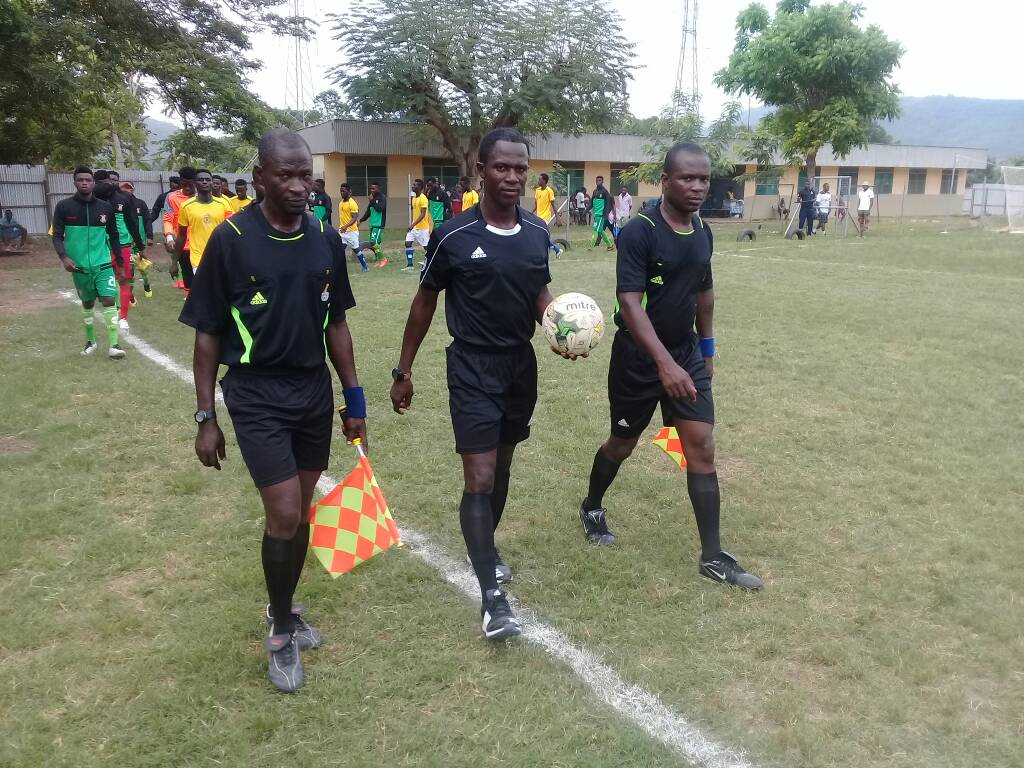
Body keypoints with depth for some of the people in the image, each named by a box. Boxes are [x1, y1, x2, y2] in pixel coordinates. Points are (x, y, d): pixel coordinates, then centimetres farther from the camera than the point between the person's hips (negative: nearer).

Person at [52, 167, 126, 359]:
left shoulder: (105, 207, 0)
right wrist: (64, 257, -18)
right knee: (87, 304, 13)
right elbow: (57, 236, -2)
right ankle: (91, 341, 31)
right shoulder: (64, 207, -4)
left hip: (103, 264, 0)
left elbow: (113, 235, 10)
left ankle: (113, 345, -9)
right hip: (79, 266, 0)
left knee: (109, 301, -12)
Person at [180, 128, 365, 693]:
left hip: (315, 392, 5)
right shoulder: (230, 239, -11)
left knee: (302, 514, 13)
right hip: (257, 397, -4)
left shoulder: (325, 239, 2)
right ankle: (280, 630, 16)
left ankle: (284, 611, 35)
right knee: (284, 516, -8)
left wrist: (354, 399, 8)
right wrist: (206, 418, -6)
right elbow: (207, 333, -6)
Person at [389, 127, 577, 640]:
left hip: (521, 364, 5)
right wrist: (404, 370, 1)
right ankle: (491, 595, 0)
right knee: (479, 478, -8)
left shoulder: (537, 232, 0)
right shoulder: (453, 236, -13)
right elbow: (425, 301, -2)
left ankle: (485, 550, 40)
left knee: (502, 468, 17)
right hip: (473, 368, -5)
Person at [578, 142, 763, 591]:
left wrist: (706, 348, 20)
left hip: (688, 356, 5)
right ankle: (592, 507, 43)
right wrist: (664, 362, -37)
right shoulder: (638, 232, -19)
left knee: (702, 449, 0)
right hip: (639, 360, -5)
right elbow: (630, 302, -27)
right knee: (623, 444, 13)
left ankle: (712, 557, 7)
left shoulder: (702, 232, 3)